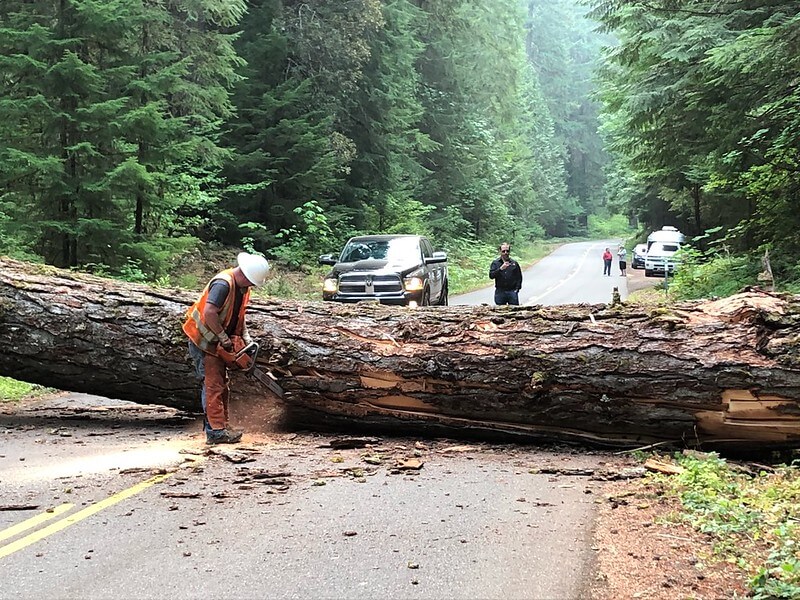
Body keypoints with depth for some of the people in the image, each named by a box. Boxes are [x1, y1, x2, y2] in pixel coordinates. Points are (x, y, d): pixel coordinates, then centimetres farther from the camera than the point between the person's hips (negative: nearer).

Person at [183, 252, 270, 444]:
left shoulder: (243, 287, 5)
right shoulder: (223, 284, -25)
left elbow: (239, 315, 15)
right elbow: (209, 312, -35)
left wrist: (246, 338, 2)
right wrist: (225, 338, -26)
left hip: (216, 343, 10)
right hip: (203, 341, -10)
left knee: (221, 385, 13)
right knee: (213, 385, -10)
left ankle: (221, 426, 19)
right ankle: (216, 431, -8)